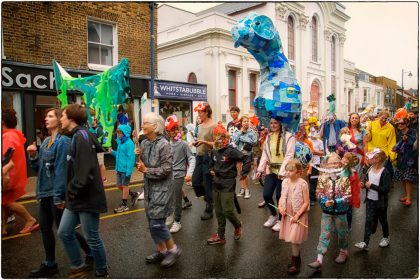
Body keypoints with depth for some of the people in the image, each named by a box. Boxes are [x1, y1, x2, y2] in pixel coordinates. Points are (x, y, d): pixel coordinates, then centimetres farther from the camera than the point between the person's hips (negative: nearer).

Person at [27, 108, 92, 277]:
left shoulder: (63, 141, -15)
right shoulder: (46, 141, 11)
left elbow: (61, 170, -20)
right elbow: (39, 168, 14)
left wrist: (58, 196, -21)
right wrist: (33, 156, -4)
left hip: (57, 192, -8)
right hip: (45, 191, 9)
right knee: (45, 228, 13)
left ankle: (90, 252, 21)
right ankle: (50, 265, 28)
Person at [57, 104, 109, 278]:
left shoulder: (81, 136, -18)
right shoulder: (75, 137, 12)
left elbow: (86, 171, -26)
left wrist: (73, 190, -17)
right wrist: (71, 191, 10)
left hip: (87, 198, -9)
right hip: (76, 198, 9)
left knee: (92, 238, 5)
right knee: (64, 232, 16)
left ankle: (102, 272, 26)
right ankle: (78, 267, 33)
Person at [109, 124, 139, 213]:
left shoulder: (129, 143, -18)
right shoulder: (120, 142, 9)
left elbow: (131, 157, -20)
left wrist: (128, 170, -22)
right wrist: (113, 152, 0)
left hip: (125, 169, -8)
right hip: (119, 168, 8)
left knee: (124, 186, 4)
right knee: (119, 185, 15)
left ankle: (124, 205, 19)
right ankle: (134, 194, 34)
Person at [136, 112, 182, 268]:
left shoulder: (164, 145, -16)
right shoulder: (144, 143, 6)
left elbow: (166, 169, -20)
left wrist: (146, 171, -16)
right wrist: (137, 160, -5)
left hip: (162, 188, -8)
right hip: (149, 187, 8)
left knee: (157, 223, -7)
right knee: (152, 223, 13)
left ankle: (173, 249, 14)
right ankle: (161, 251, 30)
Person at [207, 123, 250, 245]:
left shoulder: (231, 151, -15)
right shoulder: (214, 151, 6)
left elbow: (246, 160, -14)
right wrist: (211, 170, 6)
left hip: (228, 185, -6)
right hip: (216, 184, 7)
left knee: (227, 211, -4)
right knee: (218, 212, 11)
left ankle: (238, 226, 27)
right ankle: (220, 236, 23)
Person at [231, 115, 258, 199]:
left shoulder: (252, 131, -2)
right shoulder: (237, 132, 3)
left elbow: (254, 141, -15)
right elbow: (235, 141, -9)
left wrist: (242, 138, -12)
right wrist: (240, 132, -11)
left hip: (247, 154, -3)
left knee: (244, 174, 0)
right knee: (240, 173, 9)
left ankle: (247, 190, 15)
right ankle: (242, 189, 22)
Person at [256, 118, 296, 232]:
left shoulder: (288, 136, -8)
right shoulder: (269, 137, 10)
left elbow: (289, 156, -14)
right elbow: (264, 154, 9)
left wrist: (282, 172, -19)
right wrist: (260, 169, 1)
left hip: (283, 171, -5)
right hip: (270, 170, 5)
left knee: (280, 196, 2)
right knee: (266, 194, 3)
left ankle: (281, 220, 24)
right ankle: (274, 215, 29)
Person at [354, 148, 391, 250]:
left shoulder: (385, 173, -21)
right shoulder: (370, 169, -1)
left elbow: (386, 189, -24)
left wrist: (372, 186, -26)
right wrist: (364, 185, -6)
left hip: (380, 202, -5)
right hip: (370, 200, 5)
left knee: (383, 220, 17)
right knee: (368, 221, 2)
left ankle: (386, 237, 42)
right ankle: (365, 243, 3)